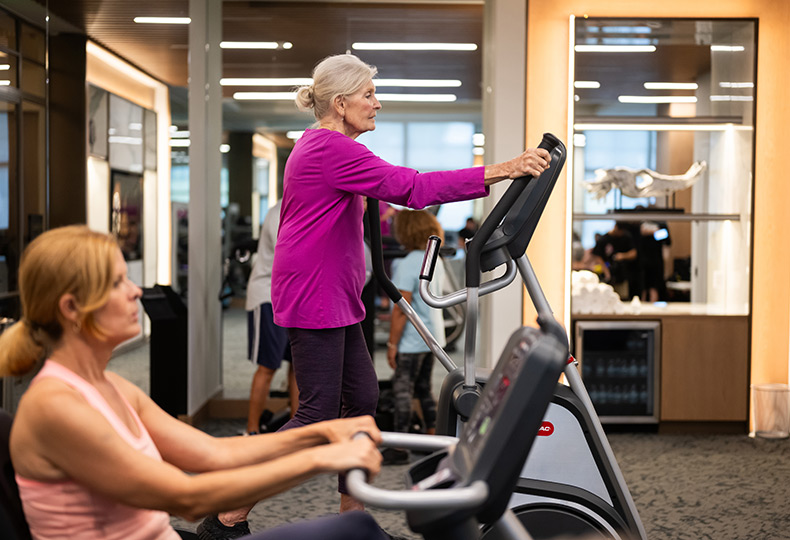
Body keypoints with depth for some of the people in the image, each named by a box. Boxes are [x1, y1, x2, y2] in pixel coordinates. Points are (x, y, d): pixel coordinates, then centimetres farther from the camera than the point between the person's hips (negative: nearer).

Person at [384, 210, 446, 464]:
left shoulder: (407, 264, -17)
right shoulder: (436, 261, 9)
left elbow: (401, 309, -20)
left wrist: (392, 343, -13)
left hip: (412, 340, -8)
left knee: (402, 390, -2)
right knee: (424, 389, 18)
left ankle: (399, 447, 2)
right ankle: (433, 439, 23)